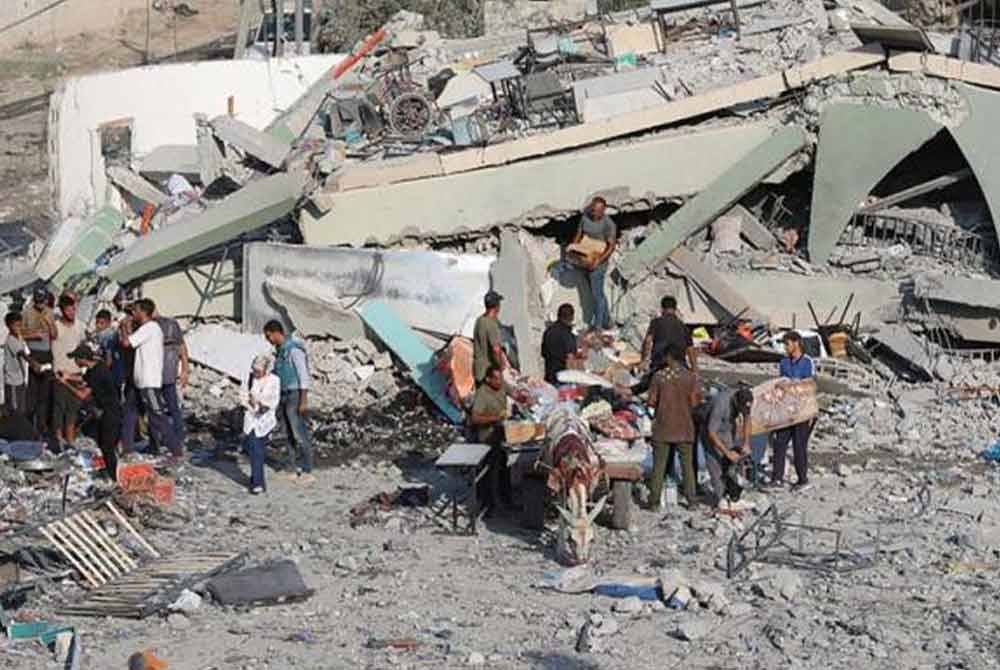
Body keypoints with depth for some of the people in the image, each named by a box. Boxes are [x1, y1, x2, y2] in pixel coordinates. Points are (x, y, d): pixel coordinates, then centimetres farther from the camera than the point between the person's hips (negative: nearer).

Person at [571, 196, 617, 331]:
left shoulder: (609, 224, -17)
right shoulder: (585, 217, 1)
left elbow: (611, 246, -17)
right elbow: (579, 235, 11)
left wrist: (598, 261, -25)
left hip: (599, 261, -7)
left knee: (597, 293, -3)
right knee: (599, 292, 16)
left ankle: (597, 326, 6)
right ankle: (607, 321, 27)